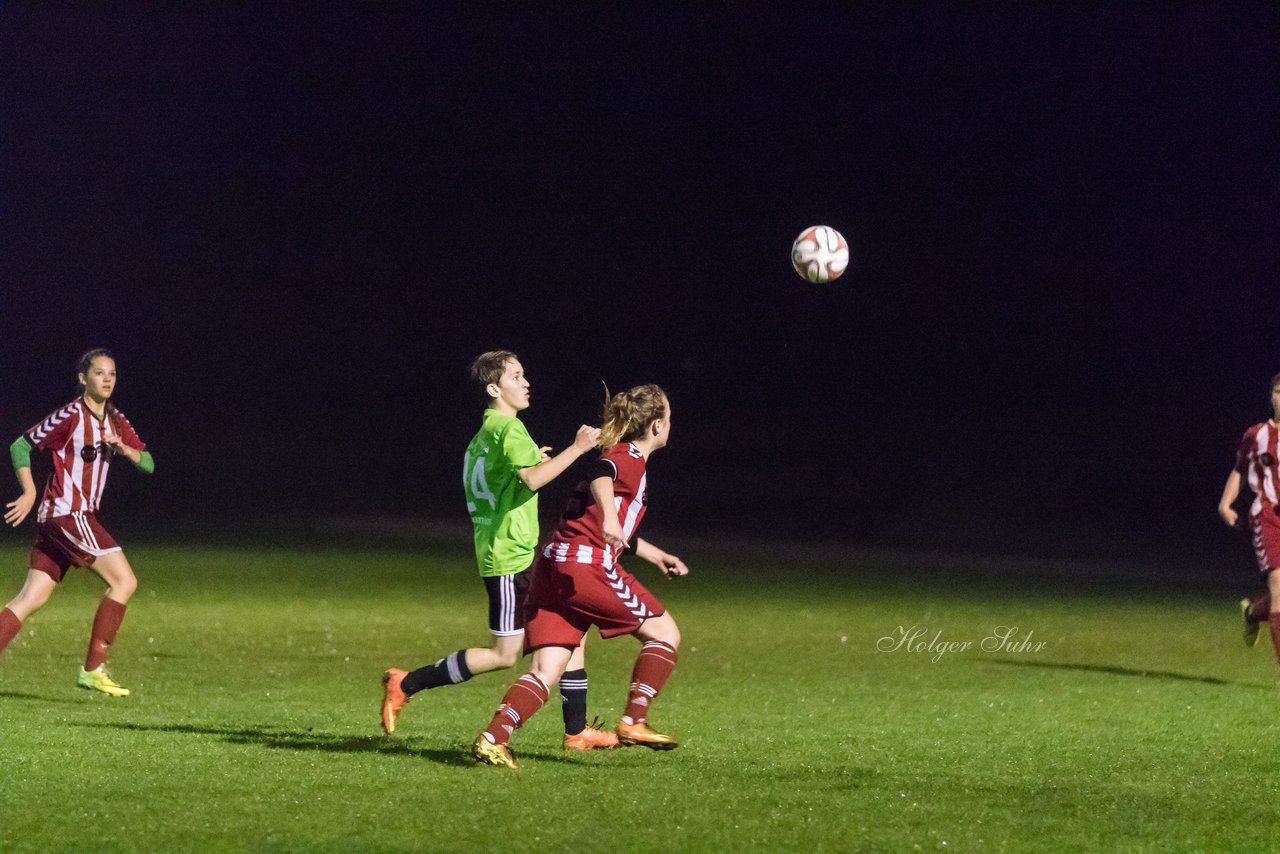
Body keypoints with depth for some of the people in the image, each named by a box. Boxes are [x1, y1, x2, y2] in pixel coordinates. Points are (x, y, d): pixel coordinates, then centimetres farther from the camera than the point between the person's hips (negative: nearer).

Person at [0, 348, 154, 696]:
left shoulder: (115, 421, 14)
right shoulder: (71, 416, -9)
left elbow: (147, 464, 13)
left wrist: (124, 449, -7)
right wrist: (30, 493, -12)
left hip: (81, 517, 8)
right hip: (67, 513, -8)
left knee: (30, 598, 3)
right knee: (124, 581, -10)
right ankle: (93, 669, -7)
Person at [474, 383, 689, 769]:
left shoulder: (622, 456, 26)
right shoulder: (630, 458, -2)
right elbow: (600, 477, -28)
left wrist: (653, 554, 49)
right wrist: (609, 518, -45)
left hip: (554, 564, 9)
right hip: (585, 565, -9)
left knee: (546, 671, -1)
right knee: (665, 632, 7)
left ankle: (493, 738, -19)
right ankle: (633, 722, 2)